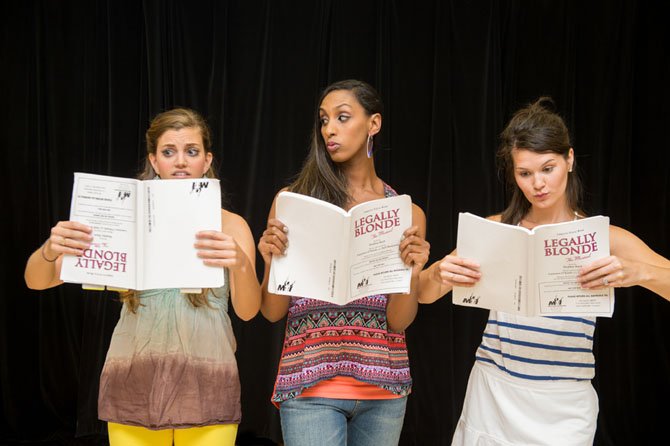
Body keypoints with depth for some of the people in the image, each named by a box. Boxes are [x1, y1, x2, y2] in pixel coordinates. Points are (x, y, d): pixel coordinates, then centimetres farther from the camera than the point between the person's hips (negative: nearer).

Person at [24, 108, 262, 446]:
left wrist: (240, 263, -33)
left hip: (206, 392, -1)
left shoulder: (230, 226, 1)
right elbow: (36, 280, 0)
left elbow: (248, 310, -11)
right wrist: (50, 249, -24)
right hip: (133, 390, 1)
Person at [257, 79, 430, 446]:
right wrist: (272, 260, -17)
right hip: (311, 383, -2)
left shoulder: (407, 213, 4)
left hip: (383, 386, 2)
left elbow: (398, 322, -1)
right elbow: (272, 312, 1)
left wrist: (413, 271, -18)